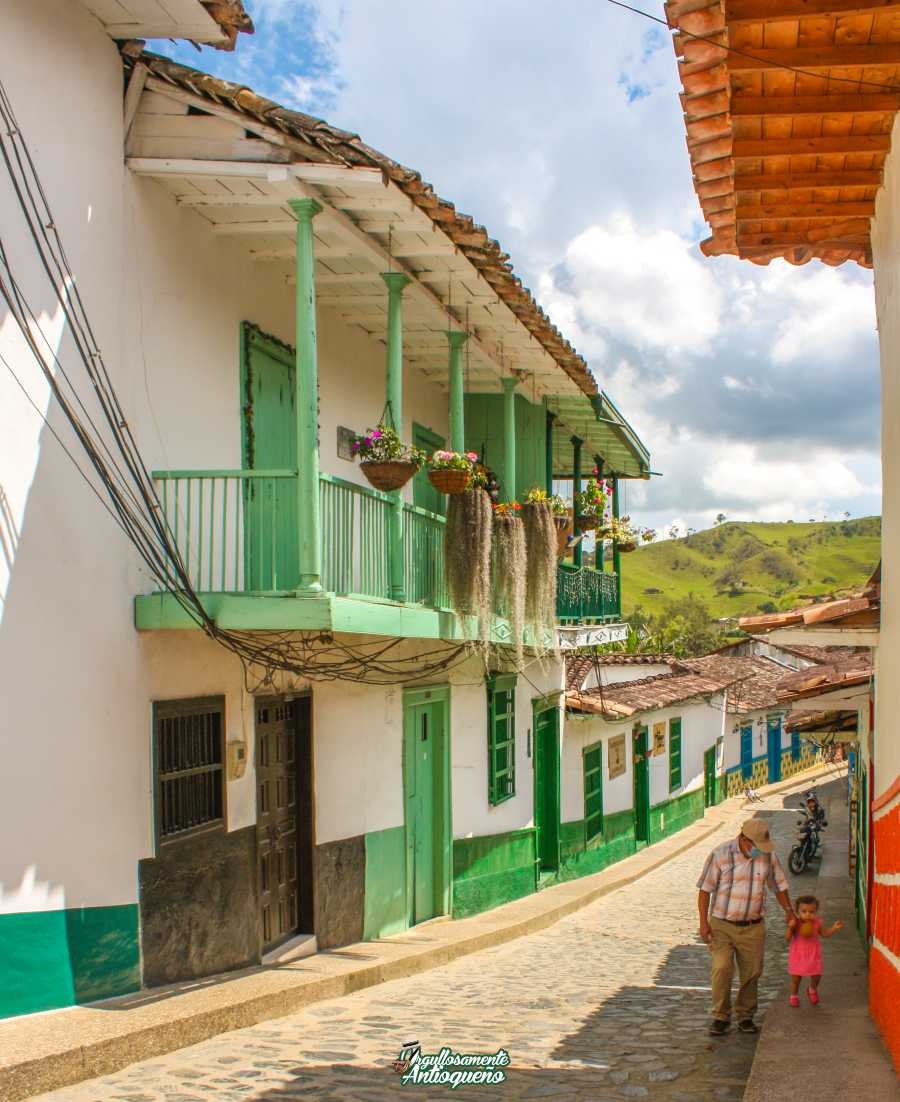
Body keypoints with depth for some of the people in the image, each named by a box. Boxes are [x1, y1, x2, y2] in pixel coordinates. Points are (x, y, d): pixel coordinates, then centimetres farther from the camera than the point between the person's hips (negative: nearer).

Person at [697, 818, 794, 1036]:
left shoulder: (769, 856, -2)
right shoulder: (720, 854, -11)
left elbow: (779, 886, 15)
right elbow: (705, 889, -6)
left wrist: (789, 911, 17)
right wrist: (703, 922, -9)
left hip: (753, 928, 3)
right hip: (722, 925, -3)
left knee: (752, 972, 5)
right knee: (722, 969, -13)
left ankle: (745, 1016, 23)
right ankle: (720, 1017, 1)